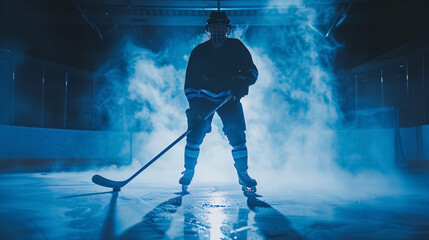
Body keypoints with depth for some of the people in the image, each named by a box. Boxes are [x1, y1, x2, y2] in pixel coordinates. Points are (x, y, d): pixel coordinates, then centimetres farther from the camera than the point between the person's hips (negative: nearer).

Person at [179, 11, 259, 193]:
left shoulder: (236, 47, -7)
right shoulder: (199, 51, -8)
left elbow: (252, 70, -7)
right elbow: (190, 83, -8)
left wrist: (243, 83, -29)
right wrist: (194, 105, -21)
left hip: (229, 98, 0)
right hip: (203, 98, 0)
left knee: (237, 135, -12)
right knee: (195, 134, -10)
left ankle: (242, 174, 5)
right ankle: (189, 171, 13)